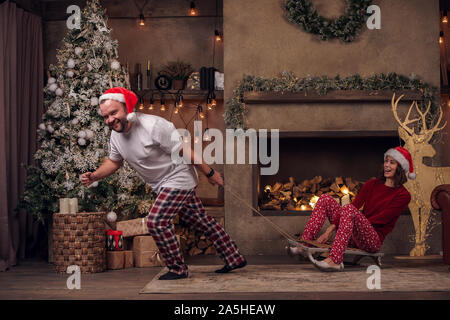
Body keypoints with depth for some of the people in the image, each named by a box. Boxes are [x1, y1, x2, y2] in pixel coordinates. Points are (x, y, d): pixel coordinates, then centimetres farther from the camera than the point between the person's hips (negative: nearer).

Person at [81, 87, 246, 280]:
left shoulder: (153, 125, -26)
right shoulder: (116, 135, -3)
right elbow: (114, 161, 14)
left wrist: (209, 173, -14)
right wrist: (94, 176, -4)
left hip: (178, 178, -8)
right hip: (162, 185, 8)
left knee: (157, 221, -18)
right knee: (202, 221, 14)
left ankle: (178, 269, 0)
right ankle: (234, 259, 26)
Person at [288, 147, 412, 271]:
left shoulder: (403, 195, -3)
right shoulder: (372, 184, 14)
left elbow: (382, 219, -12)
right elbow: (355, 205, 2)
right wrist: (331, 228, -11)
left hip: (374, 240, -6)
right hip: (353, 237, 6)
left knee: (349, 209, -34)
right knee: (325, 199, -7)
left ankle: (335, 260, -48)